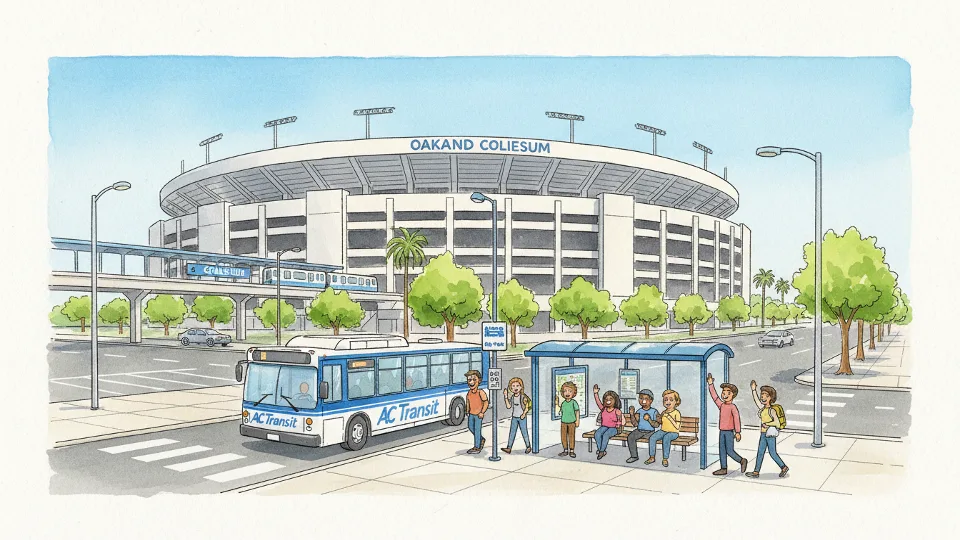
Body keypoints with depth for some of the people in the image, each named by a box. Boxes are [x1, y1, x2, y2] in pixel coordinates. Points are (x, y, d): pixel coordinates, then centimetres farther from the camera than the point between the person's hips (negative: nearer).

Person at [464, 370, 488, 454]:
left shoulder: (480, 392, -17)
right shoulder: (469, 393, 2)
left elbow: (486, 403, -14)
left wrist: (482, 412, -16)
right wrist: (467, 411, 12)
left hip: (478, 415, -7)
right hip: (471, 414, 7)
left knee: (477, 430, -3)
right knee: (471, 427, 16)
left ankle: (477, 447, 5)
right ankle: (482, 439, 36)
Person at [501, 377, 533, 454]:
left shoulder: (523, 397, -10)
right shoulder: (512, 397, 3)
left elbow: (527, 406, -9)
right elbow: (508, 406, 0)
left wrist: (524, 414, -20)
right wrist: (506, 397, -5)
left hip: (522, 417, -4)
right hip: (514, 417, 4)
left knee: (524, 432, 3)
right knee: (512, 432, 2)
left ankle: (528, 447, 17)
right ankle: (509, 448, 1)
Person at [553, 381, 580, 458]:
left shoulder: (574, 402, -6)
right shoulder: (563, 403, 5)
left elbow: (577, 411, -4)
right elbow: (561, 412, 10)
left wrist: (577, 420, -7)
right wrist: (557, 404, 5)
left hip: (571, 422, -4)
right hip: (563, 422, 4)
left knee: (571, 436, 1)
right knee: (563, 436, 6)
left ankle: (571, 451, 10)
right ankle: (565, 450, 17)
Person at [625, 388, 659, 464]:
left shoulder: (654, 412, 1)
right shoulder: (639, 411, 8)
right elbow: (635, 424, 5)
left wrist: (649, 419, -21)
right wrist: (632, 415, -7)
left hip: (650, 431, -2)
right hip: (639, 431, 3)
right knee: (630, 437, -21)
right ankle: (634, 456, -8)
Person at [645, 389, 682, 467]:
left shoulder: (676, 412, -6)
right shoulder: (663, 413, 10)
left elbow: (677, 427, -16)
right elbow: (657, 425, 14)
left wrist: (669, 417, -21)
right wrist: (650, 420, -4)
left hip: (673, 432, -5)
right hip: (663, 431, 5)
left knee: (666, 437, -37)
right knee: (652, 437, -20)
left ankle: (665, 459, -27)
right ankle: (652, 457, -8)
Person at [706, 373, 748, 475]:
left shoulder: (733, 407, -14)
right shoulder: (721, 405, 6)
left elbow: (736, 419, -19)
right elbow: (714, 396, 13)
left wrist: (737, 432, -24)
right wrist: (710, 384, 12)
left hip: (729, 432, -7)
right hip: (722, 431, 7)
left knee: (729, 451, -4)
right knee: (722, 450, 7)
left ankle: (742, 460, 18)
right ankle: (723, 468, 12)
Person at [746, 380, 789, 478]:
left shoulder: (772, 410, -15)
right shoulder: (763, 408, 6)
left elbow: (777, 422, -22)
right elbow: (757, 400, 18)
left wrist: (766, 424, -17)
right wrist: (753, 390, 19)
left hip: (770, 434, -8)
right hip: (763, 434, 8)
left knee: (773, 453, 1)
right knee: (760, 452, 6)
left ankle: (784, 467, 18)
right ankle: (756, 471, 8)